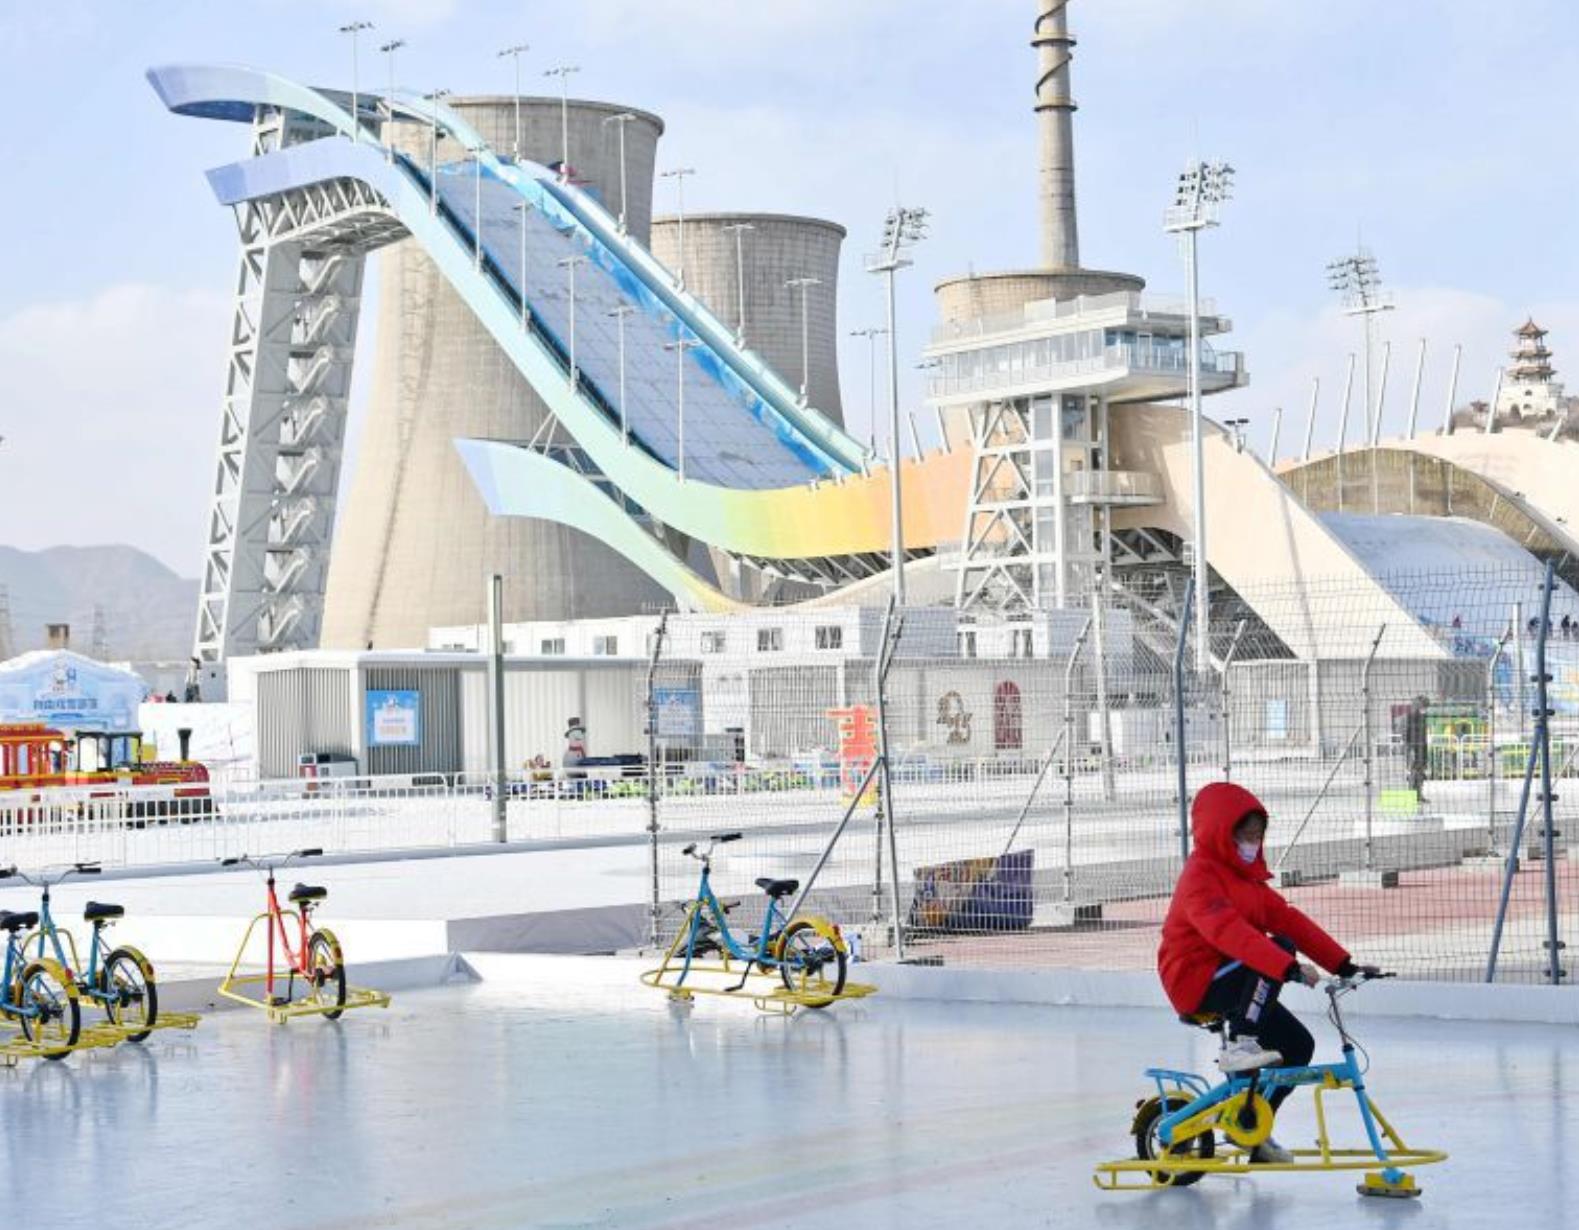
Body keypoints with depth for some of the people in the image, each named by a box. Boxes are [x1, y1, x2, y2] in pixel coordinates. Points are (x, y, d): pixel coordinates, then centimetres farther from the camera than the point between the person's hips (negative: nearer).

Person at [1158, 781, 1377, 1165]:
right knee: (1278, 947, -27)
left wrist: (1343, 964, -3)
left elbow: (1289, 919, 7)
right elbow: (1229, 931, -32)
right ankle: (1239, 1043, -26)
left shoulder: (1247, 878, 15)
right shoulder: (1200, 875, -16)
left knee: (1298, 1044, 0)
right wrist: (1288, 966, -43)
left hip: (1232, 983, 9)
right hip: (1197, 980, -9)